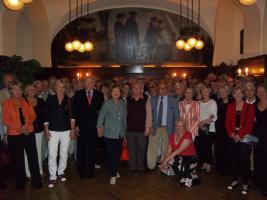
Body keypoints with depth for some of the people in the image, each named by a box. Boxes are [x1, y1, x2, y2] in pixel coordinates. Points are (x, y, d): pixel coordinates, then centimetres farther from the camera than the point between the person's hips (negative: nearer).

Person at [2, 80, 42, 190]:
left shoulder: (26, 101, 7)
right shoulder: (6, 103, 0)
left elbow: (32, 115, 4)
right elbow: (5, 120, -4)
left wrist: (26, 125, -15)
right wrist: (19, 127, -16)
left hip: (29, 133, 1)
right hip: (14, 135, -1)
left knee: (33, 157, 2)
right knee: (18, 158, 11)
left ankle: (36, 180, 15)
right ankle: (20, 181, 26)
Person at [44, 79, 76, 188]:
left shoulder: (68, 100, 1)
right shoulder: (50, 99, 0)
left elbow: (72, 116, 3)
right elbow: (46, 115, 1)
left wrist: (73, 129, -1)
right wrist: (46, 130, -3)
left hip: (66, 130, 1)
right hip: (53, 131, -1)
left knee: (64, 153, 12)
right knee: (52, 155, -2)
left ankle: (61, 172, 30)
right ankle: (52, 176, 13)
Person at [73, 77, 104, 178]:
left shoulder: (99, 95, 4)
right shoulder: (78, 94, 3)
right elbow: (75, 110, 1)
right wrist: (76, 124, -5)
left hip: (94, 126, 1)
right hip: (82, 126, 0)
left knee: (93, 149, 9)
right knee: (82, 149, 5)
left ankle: (91, 169, 23)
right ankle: (82, 170, 21)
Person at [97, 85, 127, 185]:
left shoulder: (123, 103, 6)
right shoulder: (107, 103, -6)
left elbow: (124, 117, 11)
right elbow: (101, 116, -2)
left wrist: (125, 129, 12)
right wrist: (99, 128, 0)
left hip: (120, 133, 4)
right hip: (109, 133, -4)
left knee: (117, 153, 13)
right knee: (111, 154, -1)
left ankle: (115, 170, 34)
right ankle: (113, 175, 12)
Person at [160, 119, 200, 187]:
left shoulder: (187, 135, -19)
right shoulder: (172, 136, 1)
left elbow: (180, 150, -28)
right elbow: (169, 151, -2)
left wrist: (167, 159, -31)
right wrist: (165, 161, -21)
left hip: (190, 158, -5)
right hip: (179, 157, 6)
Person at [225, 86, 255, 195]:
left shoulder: (249, 107, 0)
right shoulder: (230, 106, 9)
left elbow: (250, 124, -6)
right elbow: (227, 122, 6)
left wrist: (240, 135, -13)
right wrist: (232, 134, -7)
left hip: (244, 137, -3)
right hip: (233, 137, 3)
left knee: (244, 160, 1)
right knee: (233, 159, 7)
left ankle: (245, 183, 14)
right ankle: (235, 180, 22)